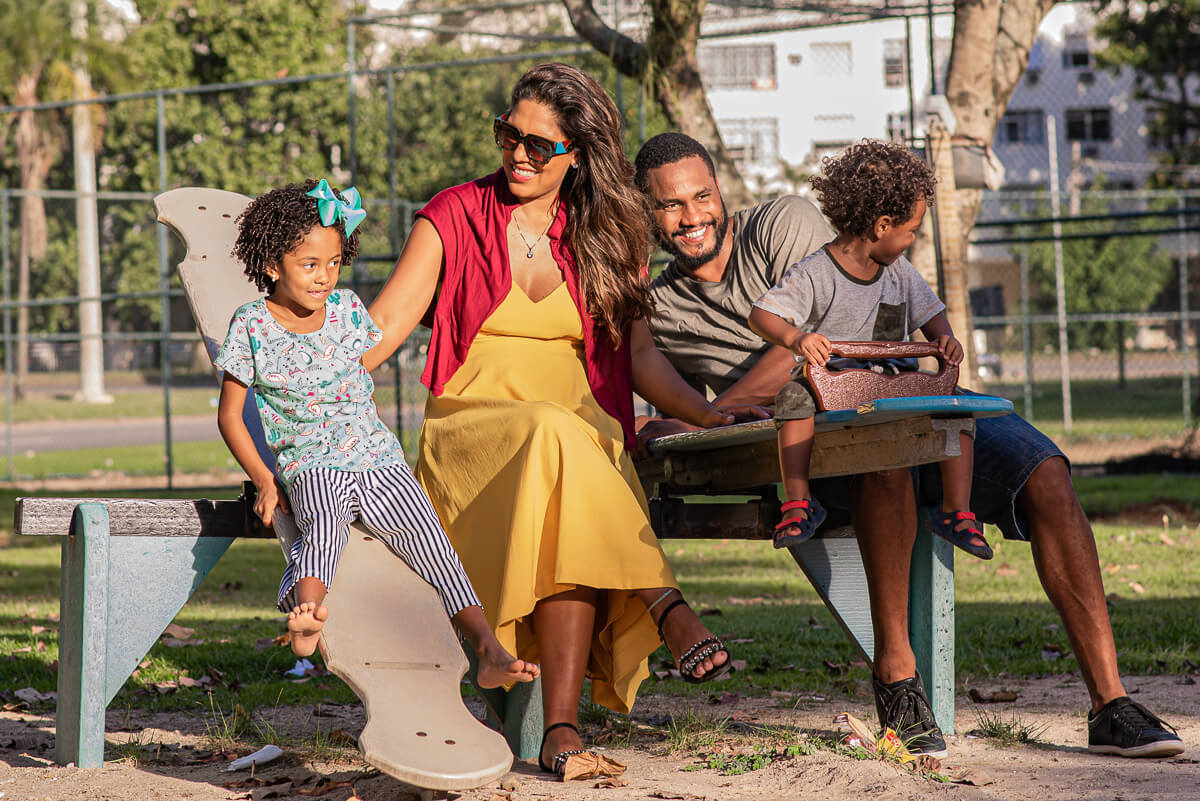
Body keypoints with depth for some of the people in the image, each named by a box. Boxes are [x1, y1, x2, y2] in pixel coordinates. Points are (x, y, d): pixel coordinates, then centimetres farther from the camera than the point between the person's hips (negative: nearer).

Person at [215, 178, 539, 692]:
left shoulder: (346, 309, 10)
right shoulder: (251, 326, 0)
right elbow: (230, 414, 4)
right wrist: (263, 480, -6)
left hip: (377, 458, 4)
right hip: (310, 467, -4)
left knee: (430, 541, -16)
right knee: (324, 526, -37)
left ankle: (488, 651, -24)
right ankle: (307, 614, -65)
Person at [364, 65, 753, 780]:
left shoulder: (604, 238, 13)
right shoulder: (455, 218, 6)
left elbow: (638, 356, 11)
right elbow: (380, 331, -2)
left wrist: (704, 413, -6)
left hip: (582, 426, 2)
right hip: (472, 424, -1)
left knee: (568, 518, -36)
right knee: (556, 439, -39)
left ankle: (562, 726, -43)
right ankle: (667, 609, -42)